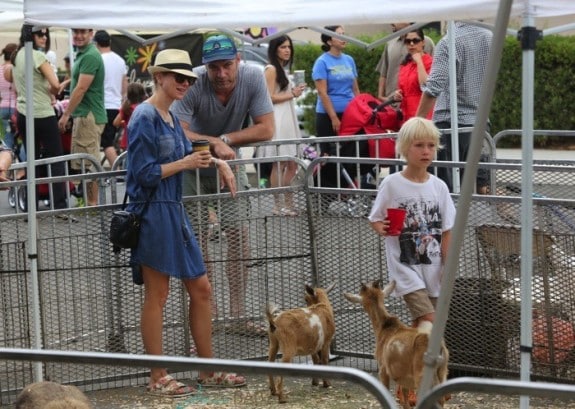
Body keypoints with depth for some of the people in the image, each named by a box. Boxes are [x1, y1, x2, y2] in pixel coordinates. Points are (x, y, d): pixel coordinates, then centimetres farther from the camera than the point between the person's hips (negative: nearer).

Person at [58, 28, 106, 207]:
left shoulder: (90, 56, -16)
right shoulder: (82, 54, 16)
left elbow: (81, 89, -19)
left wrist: (66, 114, -15)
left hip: (89, 116, -11)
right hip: (83, 115, 11)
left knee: (88, 164, -7)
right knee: (81, 164, 14)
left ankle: (92, 204, -4)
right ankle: (87, 201, 19)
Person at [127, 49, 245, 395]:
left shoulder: (171, 117, 12)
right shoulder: (145, 118, -13)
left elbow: (185, 154, 27)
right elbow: (145, 174, -17)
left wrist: (215, 161, 12)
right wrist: (186, 163, -16)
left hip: (174, 211, 9)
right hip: (153, 212, -9)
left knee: (201, 289, 11)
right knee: (157, 296, -1)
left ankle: (208, 370, 21)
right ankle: (158, 378, 8)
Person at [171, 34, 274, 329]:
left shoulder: (252, 78, -20)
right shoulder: (194, 84, -29)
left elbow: (266, 129, -20)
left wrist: (225, 140, -26)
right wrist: (214, 143, -42)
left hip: (229, 161, 3)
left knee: (238, 234, 0)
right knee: (197, 238, -1)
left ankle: (238, 313, 8)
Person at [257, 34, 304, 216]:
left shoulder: (282, 69, 21)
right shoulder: (271, 69, -7)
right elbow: (269, 97, -14)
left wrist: (295, 92, 9)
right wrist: (292, 94, -7)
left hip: (288, 119, 9)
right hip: (277, 119, -9)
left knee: (292, 164, 7)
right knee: (280, 163, -8)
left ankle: (288, 203, 11)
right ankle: (278, 205, -4)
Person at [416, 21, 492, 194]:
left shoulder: (449, 42, -13)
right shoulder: (490, 37, 5)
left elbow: (434, 87, -20)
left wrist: (417, 122, -17)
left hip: (451, 120, -6)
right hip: (481, 121, 6)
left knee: (447, 186, -2)